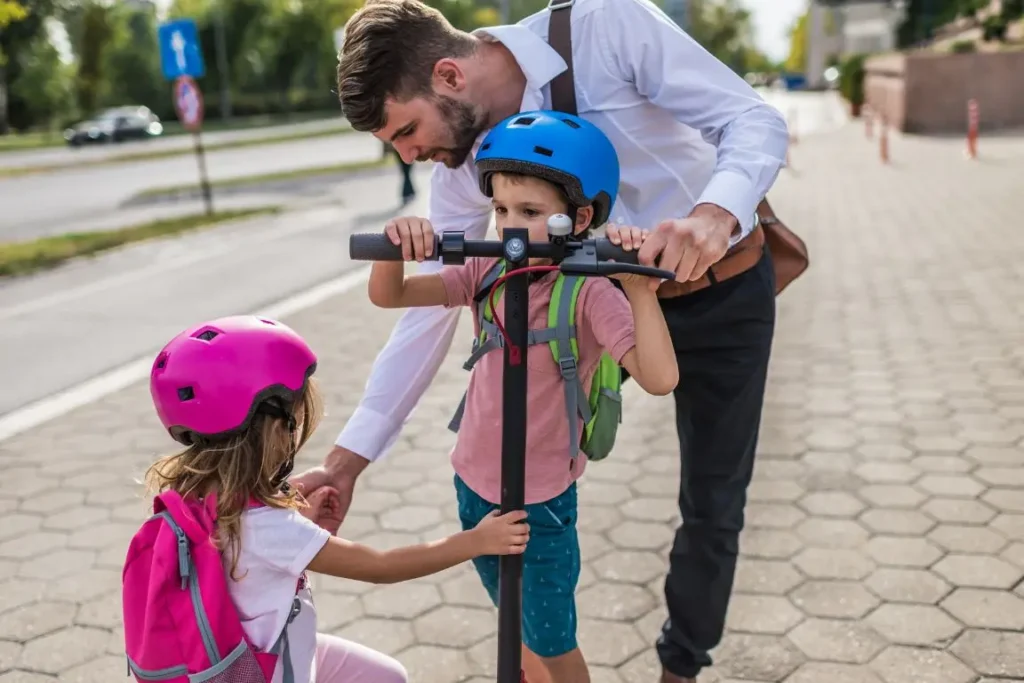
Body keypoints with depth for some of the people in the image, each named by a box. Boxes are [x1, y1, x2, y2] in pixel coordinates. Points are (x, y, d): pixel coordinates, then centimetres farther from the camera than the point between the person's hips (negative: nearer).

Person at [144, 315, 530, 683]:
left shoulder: (198, 488, -9)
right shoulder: (259, 525, -32)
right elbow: (380, 568, -26)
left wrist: (301, 522, -9)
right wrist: (476, 541, -20)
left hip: (261, 652, 8)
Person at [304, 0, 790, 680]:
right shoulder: (467, 163, -13)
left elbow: (757, 120, -25)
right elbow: (431, 307, -9)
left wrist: (715, 213, -48)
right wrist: (350, 454, -11)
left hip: (724, 291, -3)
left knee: (713, 502, 7)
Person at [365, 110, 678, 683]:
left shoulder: (590, 292, -21)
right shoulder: (488, 272, -5)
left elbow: (659, 378, -33)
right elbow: (388, 295, -3)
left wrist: (638, 288, -43)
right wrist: (399, 244, -23)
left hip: (541, 500, -5)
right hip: (473, 483, 6)